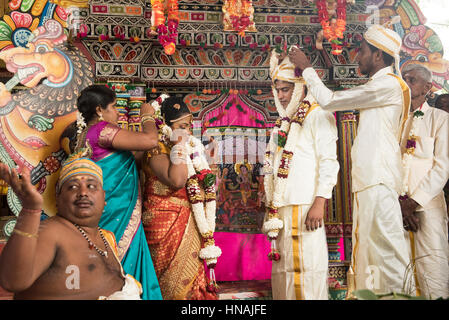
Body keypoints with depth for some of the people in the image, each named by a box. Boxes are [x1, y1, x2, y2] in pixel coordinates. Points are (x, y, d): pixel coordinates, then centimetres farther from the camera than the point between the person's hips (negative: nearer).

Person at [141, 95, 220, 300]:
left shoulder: (191, 147, 13)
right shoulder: (156, 150, -12)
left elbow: (203, 182, 24)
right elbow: (177, 180, -30)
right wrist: (180, 145, -22)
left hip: (189, 224, 8)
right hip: (167, 224, -8)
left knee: (193, 275, 11)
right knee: (176, 280, -2)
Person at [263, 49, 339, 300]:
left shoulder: (318, 117, -1)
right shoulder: (284, 123, 22)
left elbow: (329, 162, -10)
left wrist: (319, 203, -19)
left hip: (304, 206, -7)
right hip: (281, 207, 7)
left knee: (306, 264, -7)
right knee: (283, 267, 8)